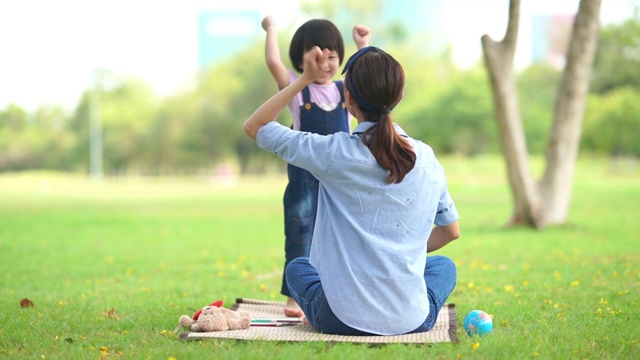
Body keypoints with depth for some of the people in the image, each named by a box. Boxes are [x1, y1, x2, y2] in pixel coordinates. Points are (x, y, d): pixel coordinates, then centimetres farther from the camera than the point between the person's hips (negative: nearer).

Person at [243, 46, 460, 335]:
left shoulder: (334, 153, -11)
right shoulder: (426, 159, -1)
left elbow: (254, 126, 1)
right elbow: (451, 232, 13)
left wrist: (306, 78, 0)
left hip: (342, 319, -1)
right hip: (412, 320, 1)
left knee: (297, 267, 33)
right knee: (443, 265, 35)